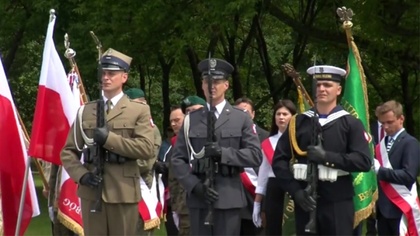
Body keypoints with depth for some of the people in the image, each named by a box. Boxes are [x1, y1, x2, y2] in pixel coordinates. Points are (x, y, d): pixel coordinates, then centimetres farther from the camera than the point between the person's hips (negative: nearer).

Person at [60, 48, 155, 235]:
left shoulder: (139, 110, 4)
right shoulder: (85, 111, 13)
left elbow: (147, 149, -10)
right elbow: (68, 151, 11)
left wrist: (109, 139, -15)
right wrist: (81, 175, -7)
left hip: (123, 192, -2)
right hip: (91, 192, 3)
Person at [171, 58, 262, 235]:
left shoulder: (241, 118, 8)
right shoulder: (190, 120, 11)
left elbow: (255, 155, -1)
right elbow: (177, 159, 7)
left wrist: (223, 152, -14)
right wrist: (194, 185, -9)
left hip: (229, 198, -1)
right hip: (198, 197, 1)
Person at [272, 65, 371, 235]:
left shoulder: (351, 123, 3)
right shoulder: (298, 122, 9)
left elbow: (364, 161, -7)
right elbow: (279, 160, 6)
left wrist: (327, 157, -17)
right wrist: (295, 191, -8)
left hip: (338, 203, -2)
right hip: (305, 200, 2)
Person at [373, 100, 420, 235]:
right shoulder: (382, 143, 15)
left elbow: (409, 175, -17)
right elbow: (378, 172, 14)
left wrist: (379, 170, -19)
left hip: (401, 209, -7)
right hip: (383, 208, 7)